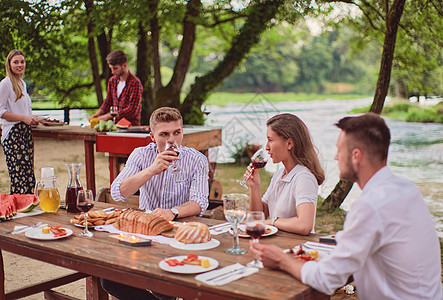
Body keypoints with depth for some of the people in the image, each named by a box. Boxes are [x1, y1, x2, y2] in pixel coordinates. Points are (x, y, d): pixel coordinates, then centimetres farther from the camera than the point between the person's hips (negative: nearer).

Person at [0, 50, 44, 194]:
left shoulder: (22, 83, 19)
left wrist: (33, 119, 16)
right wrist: (24, 118, -19)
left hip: (25, 133, 8)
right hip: (13, 135, -8)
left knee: (29, 179, 5)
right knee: (20, 178, -11)